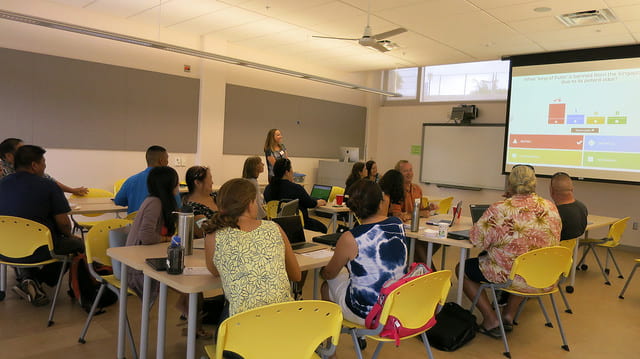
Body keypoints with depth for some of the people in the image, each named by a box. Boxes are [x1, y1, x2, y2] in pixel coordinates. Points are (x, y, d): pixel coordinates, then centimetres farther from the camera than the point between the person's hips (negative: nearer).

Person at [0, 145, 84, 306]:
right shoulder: (48, 186, -13)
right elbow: (63, 222, -14)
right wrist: (69, 235, 8)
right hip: (38, 252, -5)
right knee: (76, 244, 20)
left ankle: (26, 278, 17)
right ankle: (39, 280, 16)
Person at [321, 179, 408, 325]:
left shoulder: (350, 239, -22)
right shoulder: (398, 224, -9)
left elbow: (329, 273, -2)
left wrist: (322, 272, 19)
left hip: (365, 315, -5)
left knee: (327, 286, 24)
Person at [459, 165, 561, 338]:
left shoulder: (499, 210, -19)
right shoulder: (550, 207, -2)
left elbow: (477, 239, -15)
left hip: (509, 277, -6)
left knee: (463, 268, 15)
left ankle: (491, 320, 12)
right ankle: (509, 315, 35)